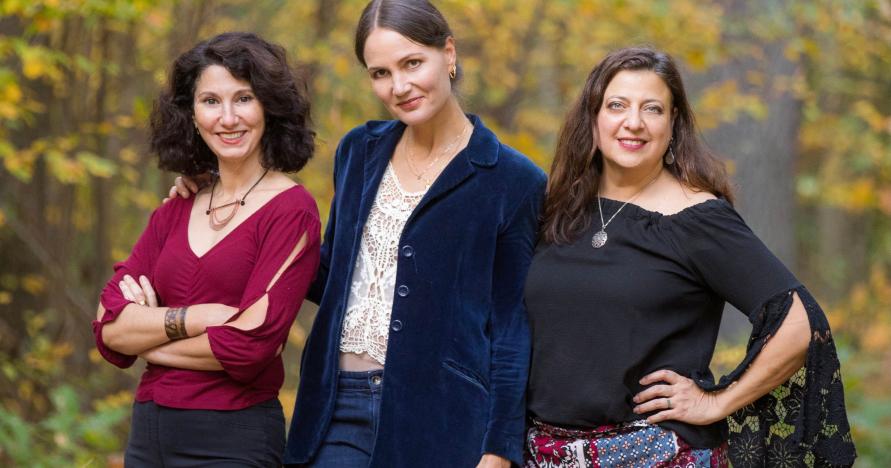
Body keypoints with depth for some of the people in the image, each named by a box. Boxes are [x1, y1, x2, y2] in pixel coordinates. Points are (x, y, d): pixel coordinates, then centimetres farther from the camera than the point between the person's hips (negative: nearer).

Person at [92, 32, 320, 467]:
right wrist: (192, 318, -16)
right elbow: (109, 329, -1)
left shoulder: (292, 211, -8)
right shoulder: (173, 213, 9)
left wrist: (147, 336, -4)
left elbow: (250, 344, -17)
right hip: (148, 430, 5)